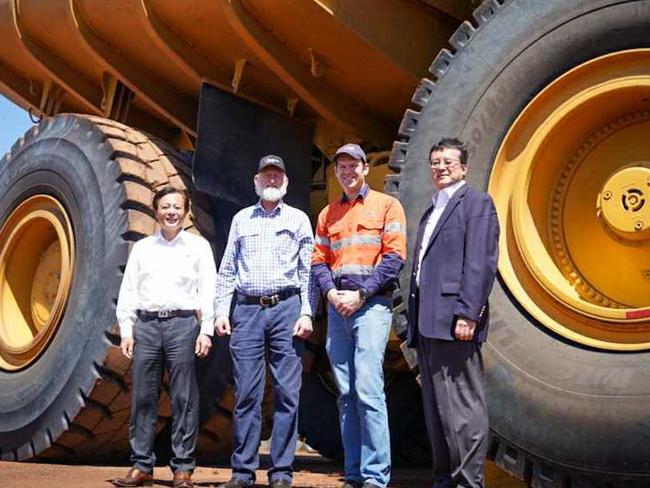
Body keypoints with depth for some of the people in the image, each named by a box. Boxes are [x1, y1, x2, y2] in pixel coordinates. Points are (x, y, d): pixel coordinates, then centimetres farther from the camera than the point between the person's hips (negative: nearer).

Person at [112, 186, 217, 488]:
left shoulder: (198, 246, 9)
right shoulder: (142, 248, 16)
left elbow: (208, 291, 3)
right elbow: (128, 292, 14)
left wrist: (206, 331, -6)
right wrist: (126, 331, 5)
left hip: (182, 323, -2)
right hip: (146, 324, 3)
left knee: (184, 398, -2)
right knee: (143, 397, 2)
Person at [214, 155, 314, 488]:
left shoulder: (298, 219, 12)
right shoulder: (241, 219, 16)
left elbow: (308, 270, 7)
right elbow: (227, 270, 15)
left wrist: (306, 313, -3)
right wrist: (221, 311, 5)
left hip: (285, 309, -1)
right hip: (247, 310, 1)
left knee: (287, 393, -3)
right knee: (246, 394, 0)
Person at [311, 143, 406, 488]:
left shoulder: (386, 205, 4)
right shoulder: (328, 214, 19)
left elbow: (394, 256, -5)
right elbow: (318, 261, 16)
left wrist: (361, 293, -12)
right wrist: (331, 292, -3)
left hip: (371, 304, -5)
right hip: (337, 306, 5)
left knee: (368, 389, -14)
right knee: (346, 393, 6)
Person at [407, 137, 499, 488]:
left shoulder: (476, 203, 1)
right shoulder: (431, 212, 25)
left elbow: (480, 263, -11)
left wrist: (467, 314, -20)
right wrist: (414, 322, 15)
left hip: (453, 322, -9)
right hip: (427, 323, 9)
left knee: (462, 407, -8)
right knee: (435, 408, 11)